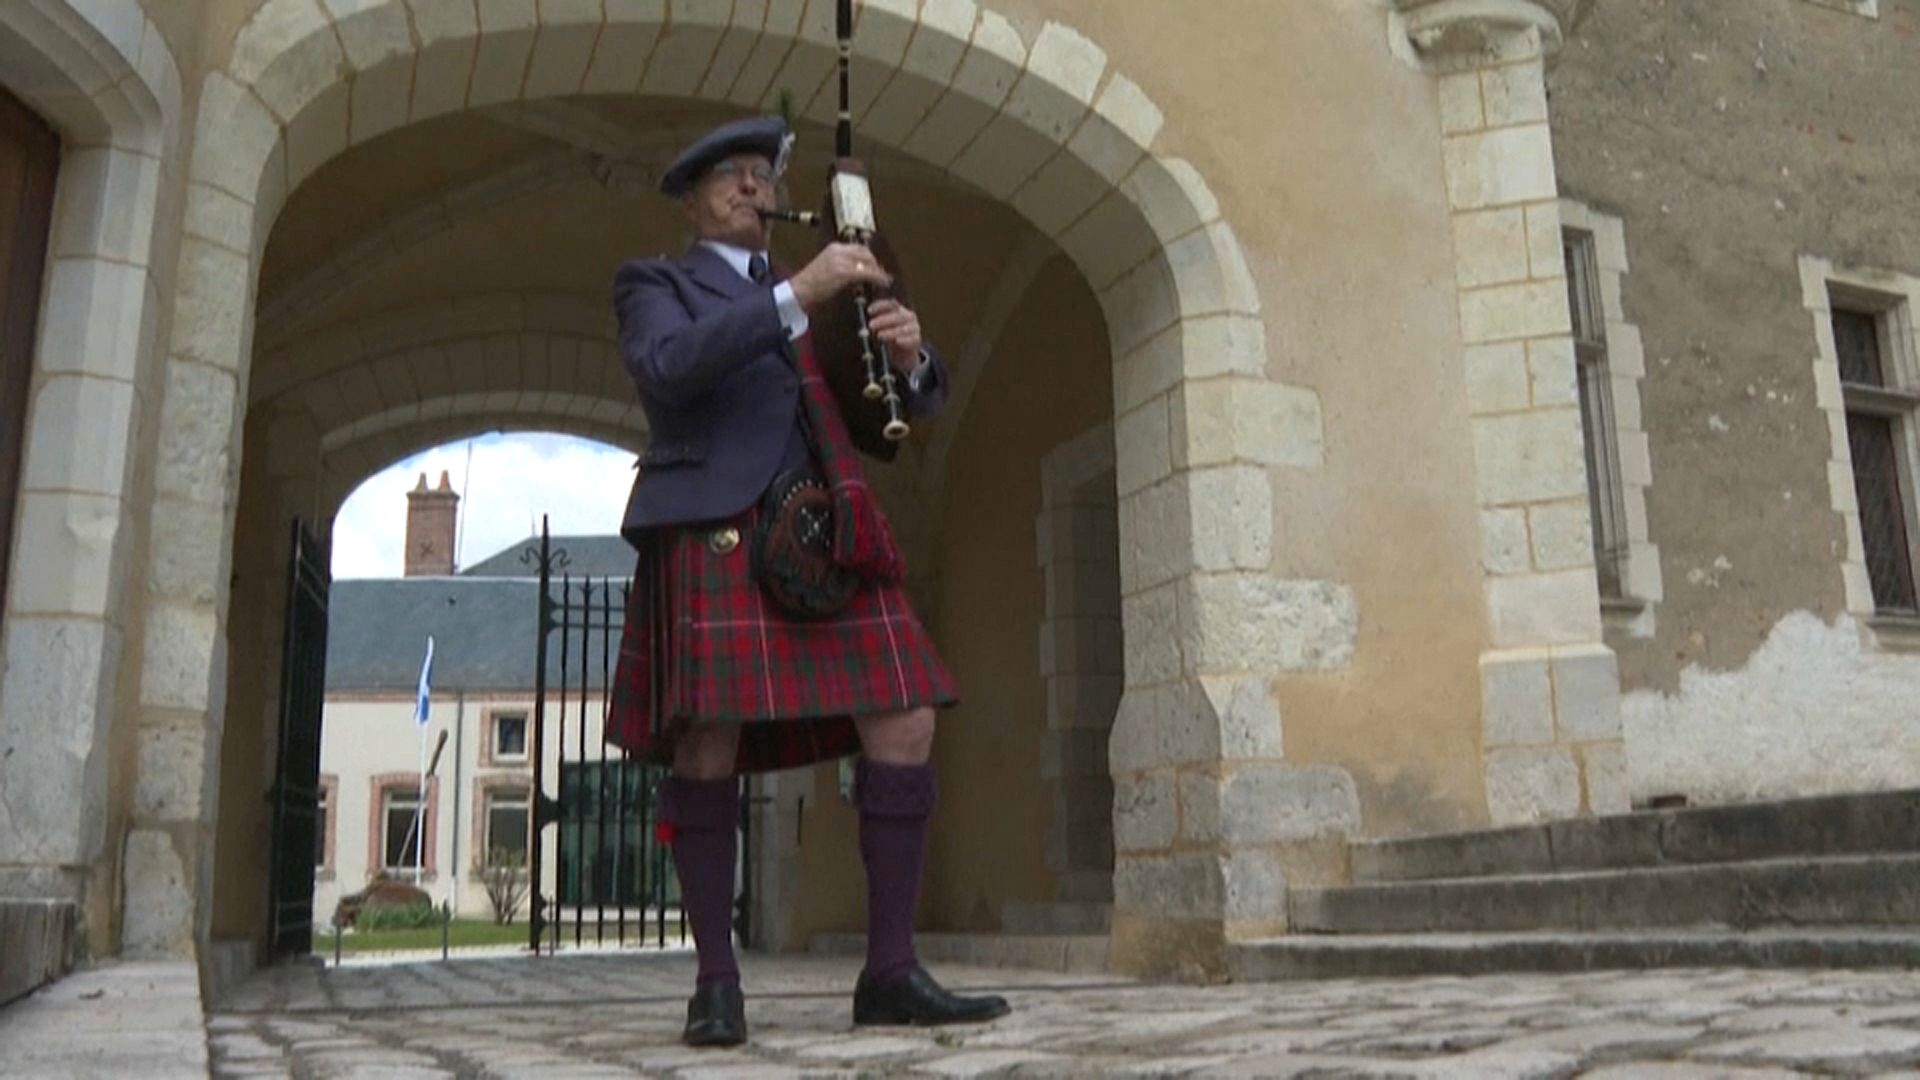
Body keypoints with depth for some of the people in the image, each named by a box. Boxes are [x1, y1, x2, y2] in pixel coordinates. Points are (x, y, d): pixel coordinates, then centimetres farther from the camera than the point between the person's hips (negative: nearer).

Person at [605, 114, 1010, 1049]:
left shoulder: (822, 300, 27)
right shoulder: (657, 285, 12)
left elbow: (912, 405, 19)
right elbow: (666, 368, -12)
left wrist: (909, 355, -5)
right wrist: (798, 296, -19)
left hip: (825, 542, 5)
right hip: (714, 538, -4)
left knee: (905, 728, -7)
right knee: (708, 747, -10)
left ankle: (889, 974, -1)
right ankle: (716, 982, 3)